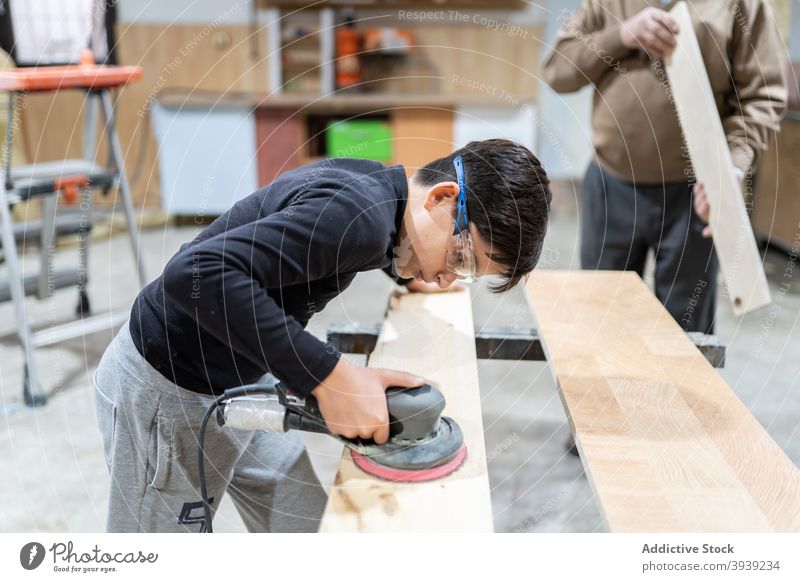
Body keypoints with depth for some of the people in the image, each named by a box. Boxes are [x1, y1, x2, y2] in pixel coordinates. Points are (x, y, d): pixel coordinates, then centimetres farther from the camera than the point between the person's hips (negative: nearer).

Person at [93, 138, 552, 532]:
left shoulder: (370, 182, -2)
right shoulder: (360, 216, -31)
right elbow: (196, 274, -39)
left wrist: (404, 268, 22)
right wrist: (327, 374, -38)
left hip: (238, 383, 9)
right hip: (167, 394, -9)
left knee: (307, 526, 14)